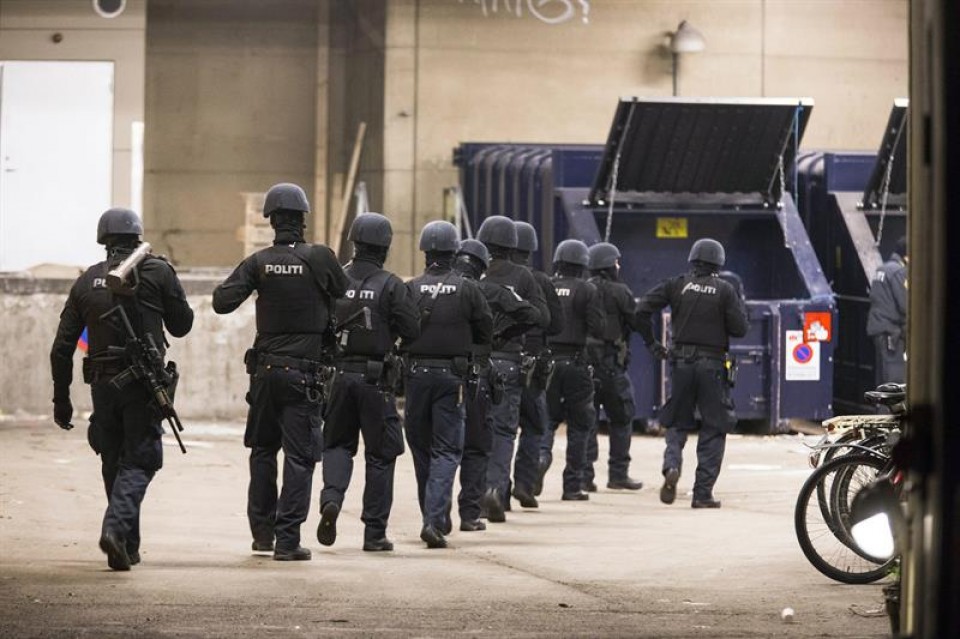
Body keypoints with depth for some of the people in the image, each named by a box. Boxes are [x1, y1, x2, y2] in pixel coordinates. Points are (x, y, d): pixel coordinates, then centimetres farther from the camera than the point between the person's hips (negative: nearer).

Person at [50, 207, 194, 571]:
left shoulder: (86, 282, 9)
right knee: (139, 461, -1)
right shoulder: (157, 272, -2)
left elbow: (62, 348, 8)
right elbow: (181, 325, 7)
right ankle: (117, 526, -24)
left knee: (114, 463, 15)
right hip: (143, 383, -3)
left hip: (103, 384, 3)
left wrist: (61, 400, 14)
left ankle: (128, 546, 19)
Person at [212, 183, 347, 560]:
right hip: (304, 371, -3)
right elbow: (345, 298, 2)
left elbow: (222, 302, -7)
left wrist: (247, 282, 12)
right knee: (299, 455, -1)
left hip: (265, 369, 3)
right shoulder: (320, 258, -8)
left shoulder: (258, 263, -2)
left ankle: (262, 532, 22)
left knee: (262, 450, 18)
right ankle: (287, 539, -6)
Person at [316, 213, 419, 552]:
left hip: (339, 374, 2)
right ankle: (375, 532, 8)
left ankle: (331, 497, -11)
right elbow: (412, 330, -8)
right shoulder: (391, 285, -8)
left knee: (337, 444, 18)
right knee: (380, 454, 7)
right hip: (375, 379, -2)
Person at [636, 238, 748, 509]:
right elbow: (739, 329, -4)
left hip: (681, 362, 2)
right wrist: (739, 304, 12)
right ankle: (703, 493, 2)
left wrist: (651, 343, 5)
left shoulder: (676, 285, 2)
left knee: (677, 424, 15)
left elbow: (642, 310, -5)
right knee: (713, 430, 6)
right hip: (713, 365, -2)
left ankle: (671, 466, -14)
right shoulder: (725, 290, -3)